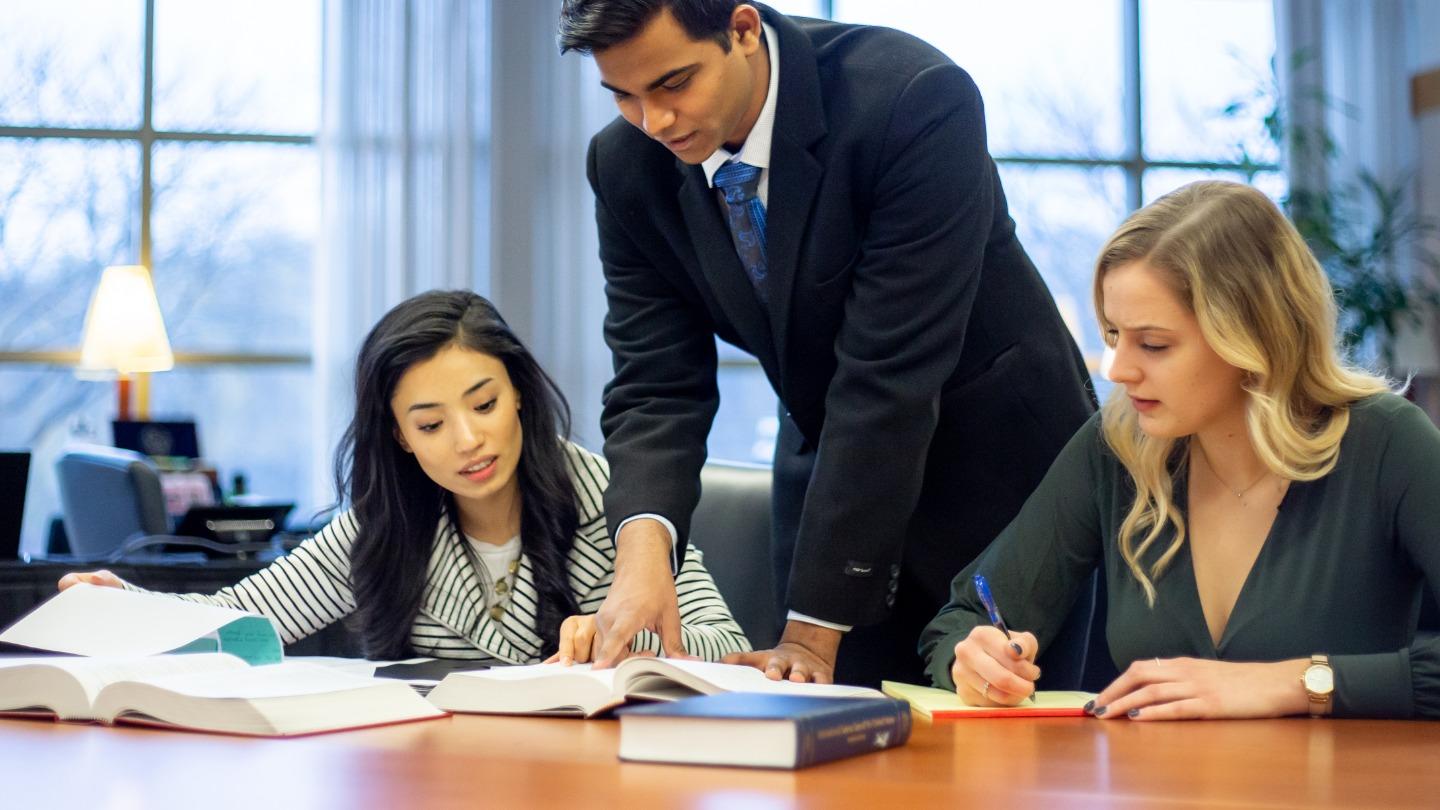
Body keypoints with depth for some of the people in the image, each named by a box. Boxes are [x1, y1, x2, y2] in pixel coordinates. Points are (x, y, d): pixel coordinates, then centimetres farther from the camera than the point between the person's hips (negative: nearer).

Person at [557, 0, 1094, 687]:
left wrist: (815, 628, -31)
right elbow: (658, 385, -12)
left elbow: (888, 379, -31)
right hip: (830, 469, 4)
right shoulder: (627, 165, -11)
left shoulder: (915, 102, -28)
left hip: (996, 458, -4)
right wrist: (643, 543, -34)